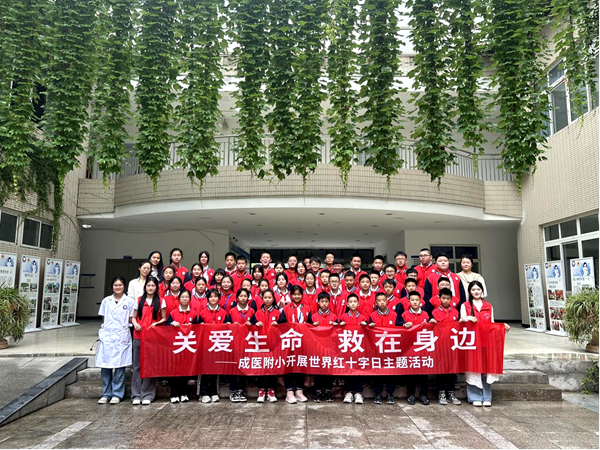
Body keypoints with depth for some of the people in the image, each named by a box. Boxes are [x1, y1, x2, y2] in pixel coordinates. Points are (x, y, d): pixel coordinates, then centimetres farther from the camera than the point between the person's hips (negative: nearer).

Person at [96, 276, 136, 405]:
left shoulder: (129, 301, 5)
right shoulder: (106, 301, 13)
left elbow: (131, 320, 6)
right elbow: (103, 319, 15)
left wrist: (123, 325, -5)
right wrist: (103, 331, 4)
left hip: (121, 337, -2)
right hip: (106, 336, 2)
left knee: (119, 366, -2)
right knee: (105, 366, 1)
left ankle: (117, 394, 9)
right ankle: (106, 393, 14)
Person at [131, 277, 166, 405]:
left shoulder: (161, 301, 5)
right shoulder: (139, 301, 9)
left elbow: (164, 319, 6)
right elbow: (133, 317, 12)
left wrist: (156, 323, -13)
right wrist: (135, 324, -9)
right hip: (139, 336, 1)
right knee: (137, 365, 2)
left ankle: (147, 394, 9)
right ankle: (136, 394, 8)